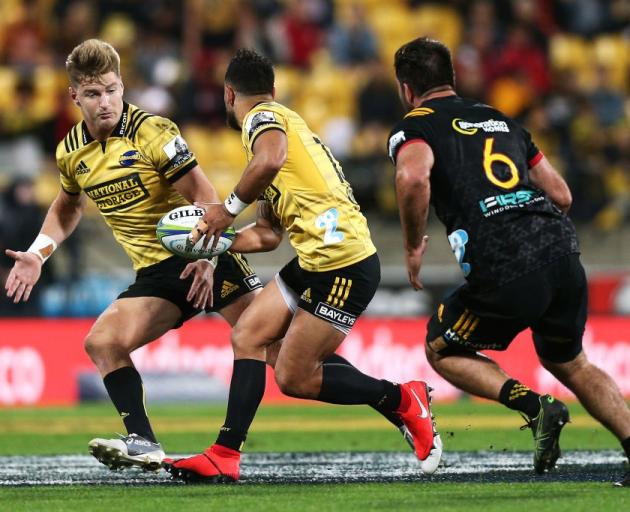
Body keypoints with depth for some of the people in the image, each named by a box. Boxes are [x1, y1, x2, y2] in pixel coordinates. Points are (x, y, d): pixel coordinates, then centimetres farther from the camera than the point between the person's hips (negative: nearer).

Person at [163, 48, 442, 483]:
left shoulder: (262, 117, -4)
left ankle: (405, 400, 10)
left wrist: (229, 208, -18)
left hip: (343, 263, -10)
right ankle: (224, 459, -2)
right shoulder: (283, 121, 26)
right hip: (314, 261, 10)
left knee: (295, 379, -4)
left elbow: (270, 159, -31)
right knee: (247, 335, 3)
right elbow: (267, 235, 28)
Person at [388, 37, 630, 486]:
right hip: (563, 255, 6)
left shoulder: (415, 128, 7)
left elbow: (414, 179, -17)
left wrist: (413, 248, -2)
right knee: (569, 362, 29)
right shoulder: (500, 120, 26)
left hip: (505, 272, -6)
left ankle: (534, 406, -2)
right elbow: (562, 194, 22)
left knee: (442, 350, 20)